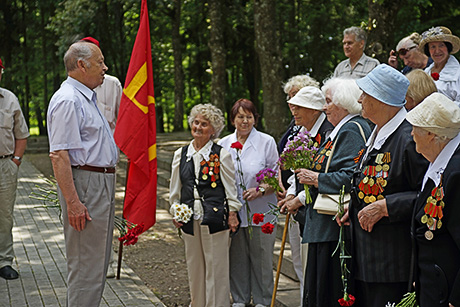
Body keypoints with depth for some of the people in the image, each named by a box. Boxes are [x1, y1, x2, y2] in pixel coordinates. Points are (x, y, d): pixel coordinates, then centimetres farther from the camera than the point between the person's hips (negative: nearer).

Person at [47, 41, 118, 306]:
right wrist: (73, 201, -27)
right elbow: (58, 155, -23)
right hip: (84, 185, -11)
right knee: (85, 265, -6)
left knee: (99, 261, 17)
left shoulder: (87, 97, 17)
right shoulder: (67, 100, -16)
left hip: (103, 183, 11)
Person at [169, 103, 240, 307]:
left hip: (215, 218, -4)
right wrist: (175, 213, 10)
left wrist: (232, 214, -2)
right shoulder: (181, 155, 9)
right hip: (190, 220, 4)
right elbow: (174, 189, 16)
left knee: (216, 266, -1)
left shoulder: (221, 155, -1)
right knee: (194, 267, 11)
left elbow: (231, 187, 2)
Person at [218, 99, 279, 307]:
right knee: (236, 258, 10)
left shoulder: (266, 142, -1)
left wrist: (260, 190, -17)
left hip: (260, 211, -3)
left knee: (261, 258, 3)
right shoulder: (224, 144, 8)